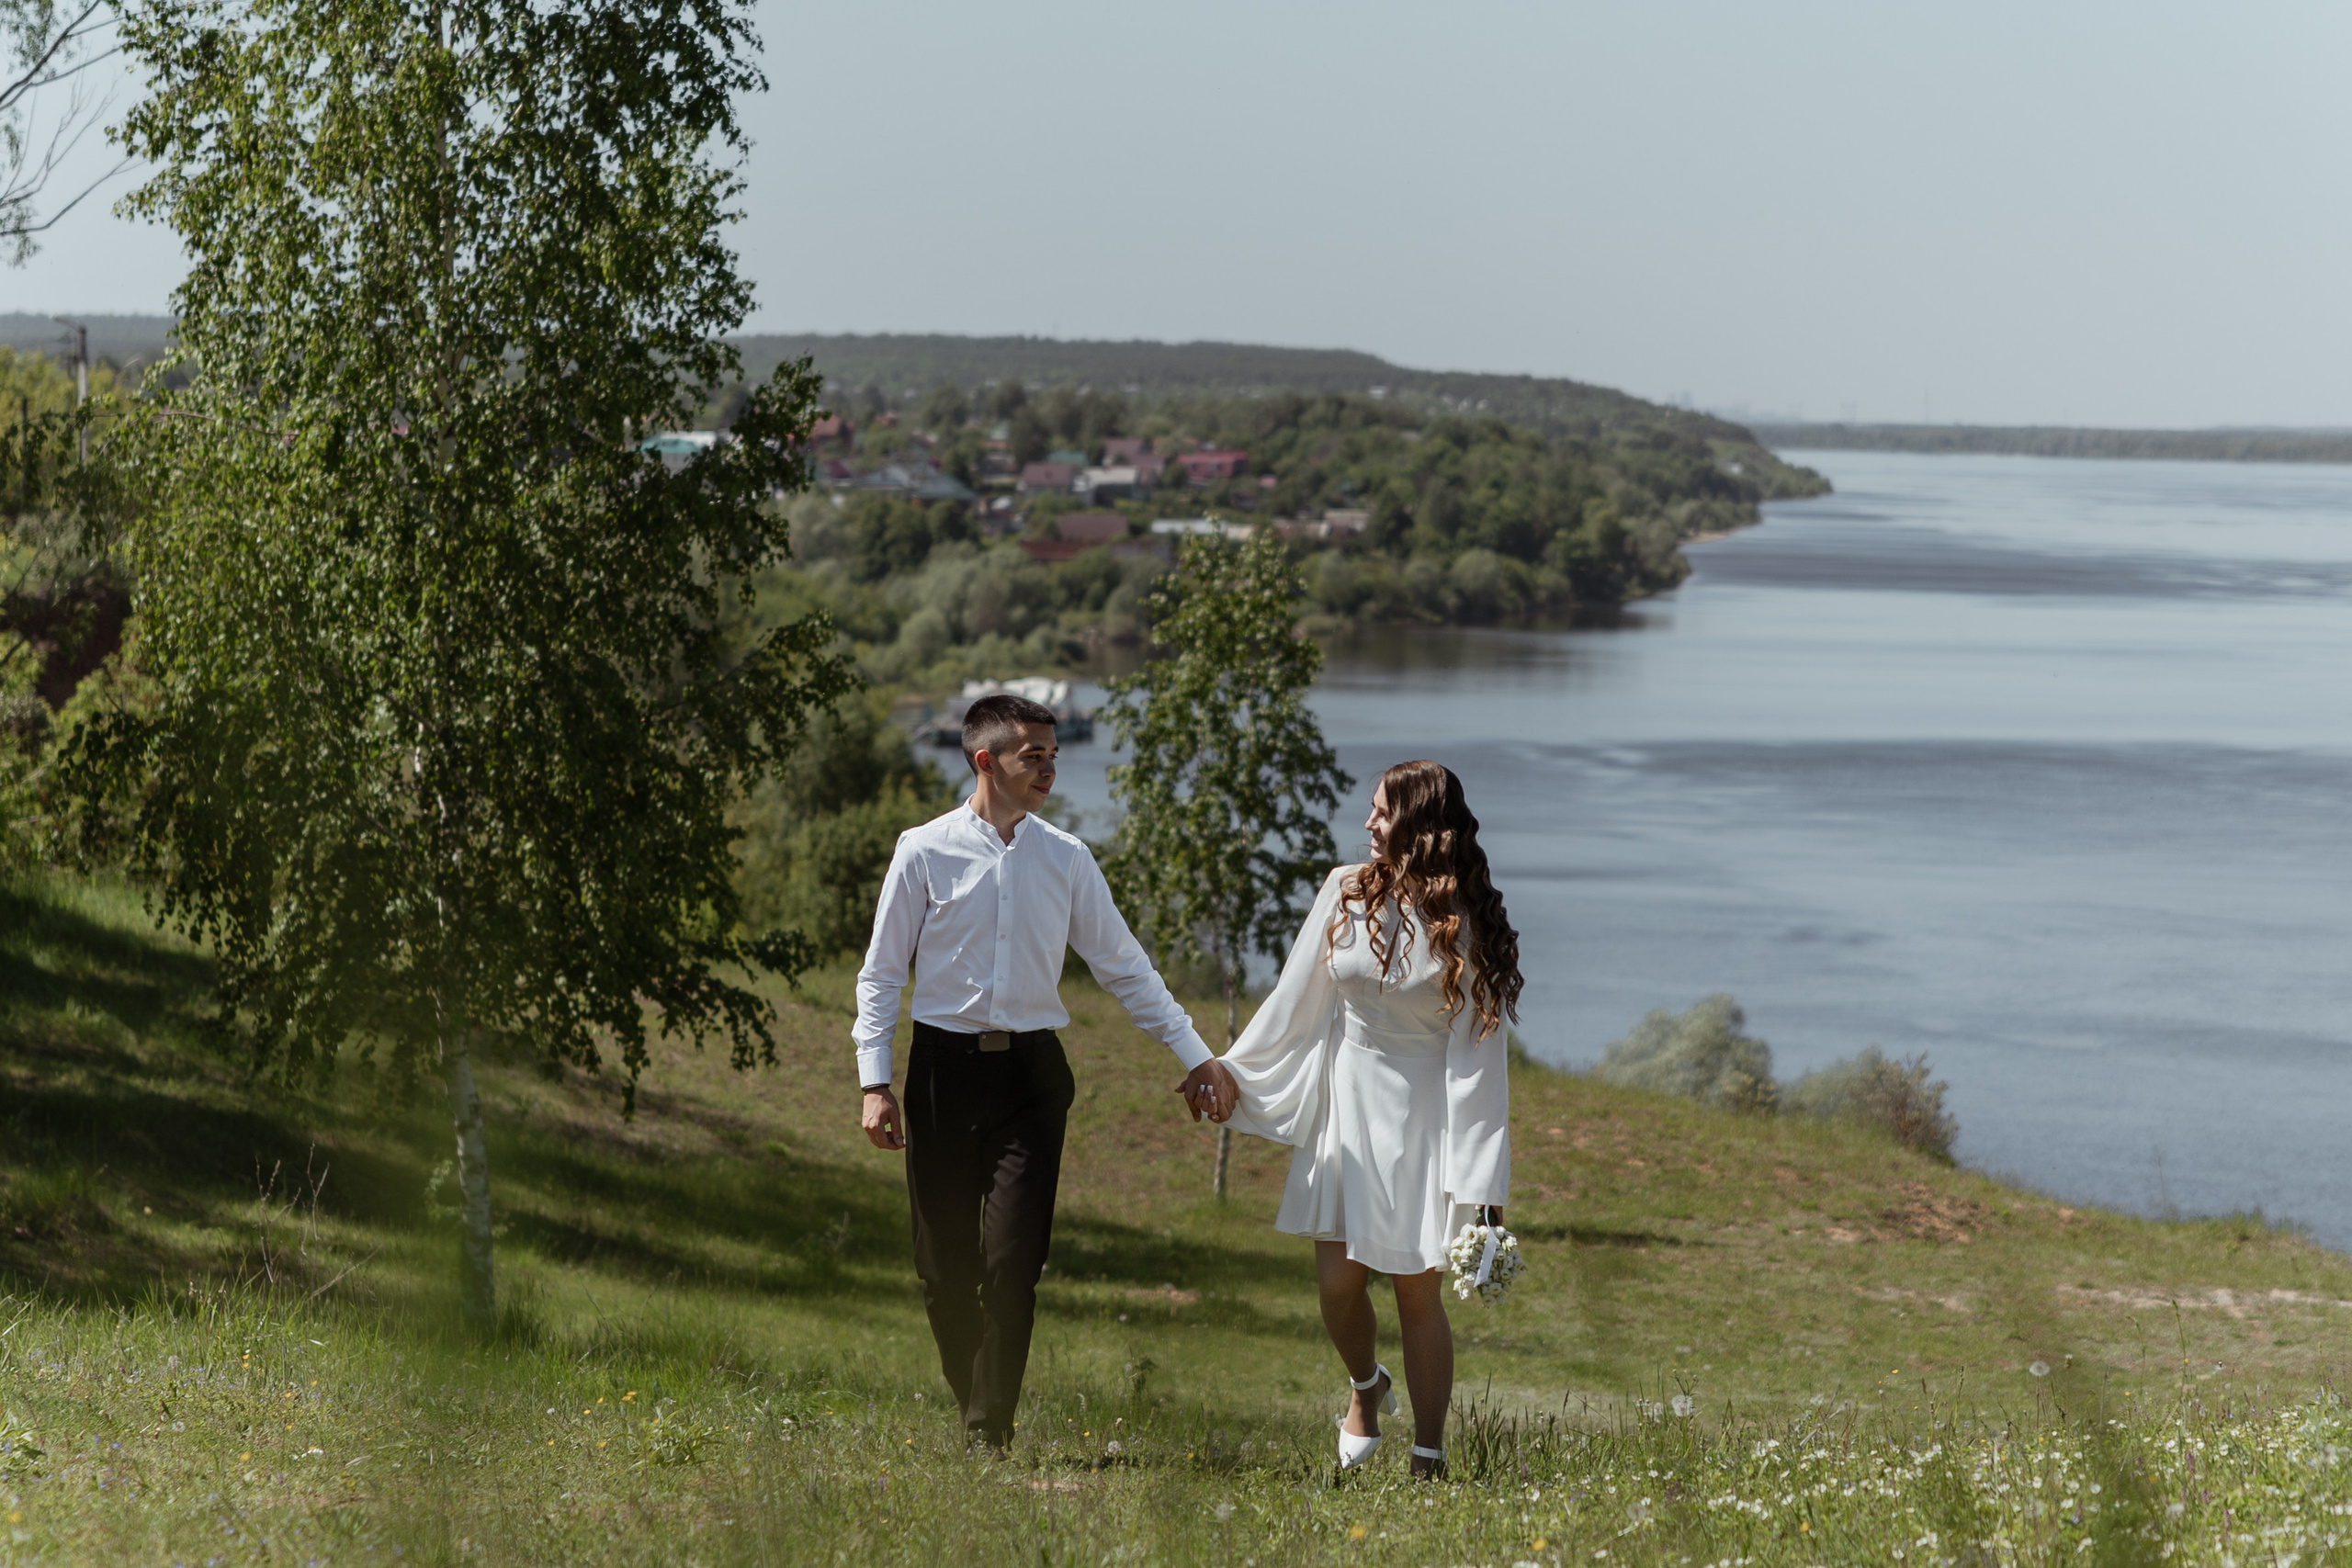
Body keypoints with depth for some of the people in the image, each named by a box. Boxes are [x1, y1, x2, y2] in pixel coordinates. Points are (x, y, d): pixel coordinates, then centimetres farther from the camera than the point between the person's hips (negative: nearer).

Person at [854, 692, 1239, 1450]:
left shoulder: (1066, 859, 6)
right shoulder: (925, 852, -1)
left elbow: (1125, 966, 13)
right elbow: (882, 973, 3)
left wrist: (1195, 1055, 10)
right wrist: (875, 1083, -4)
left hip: (1030, 1072, 1)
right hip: (945, 1066, -1)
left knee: (1013, 1262, -9)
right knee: (944, 1265, 4)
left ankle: (992, 1433, -4)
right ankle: (969, 1410, 22)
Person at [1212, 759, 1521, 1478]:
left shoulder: (1466, 927, -9)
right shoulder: (1348, 893, 0)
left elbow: (1480, 1053, -10)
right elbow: (1296, 1001, 10)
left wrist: (1483, 1181, -13)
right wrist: (1230, 1073, 13)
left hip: (1423, 1115, -3)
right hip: (1346, 1103, 3)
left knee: (1418, 1291, -2)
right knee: (1337, 1280, 1)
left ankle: (1428, 1463, 7)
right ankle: (1366, 1388, 33)